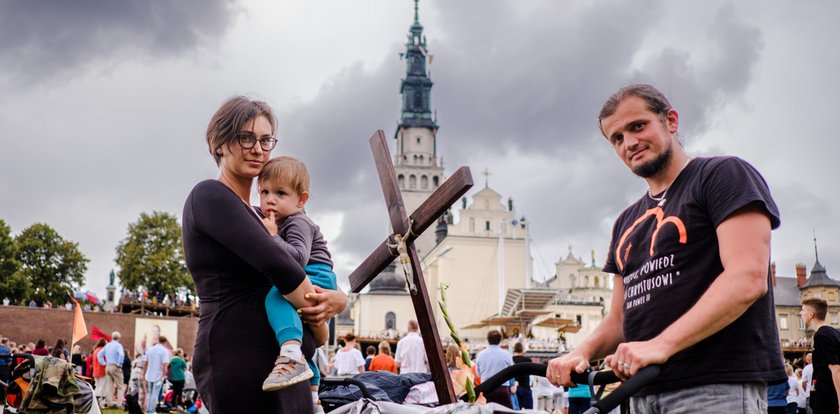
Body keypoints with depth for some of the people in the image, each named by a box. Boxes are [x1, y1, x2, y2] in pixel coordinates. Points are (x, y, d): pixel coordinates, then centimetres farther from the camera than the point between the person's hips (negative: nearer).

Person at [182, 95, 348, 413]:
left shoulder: (260, 216, 22)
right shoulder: (209, 195, -5)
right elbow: (274, 263, -17)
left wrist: (337, 298, -2)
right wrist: (319, 319, -4)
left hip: (281, 364, 9)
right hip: (240, 360, -9)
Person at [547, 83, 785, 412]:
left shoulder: (723, 175, 1)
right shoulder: (627, 222, 22)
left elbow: (748, 279, -14)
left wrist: (661, 344, -23)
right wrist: (583, 352, -2)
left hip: (717, 387, -7)